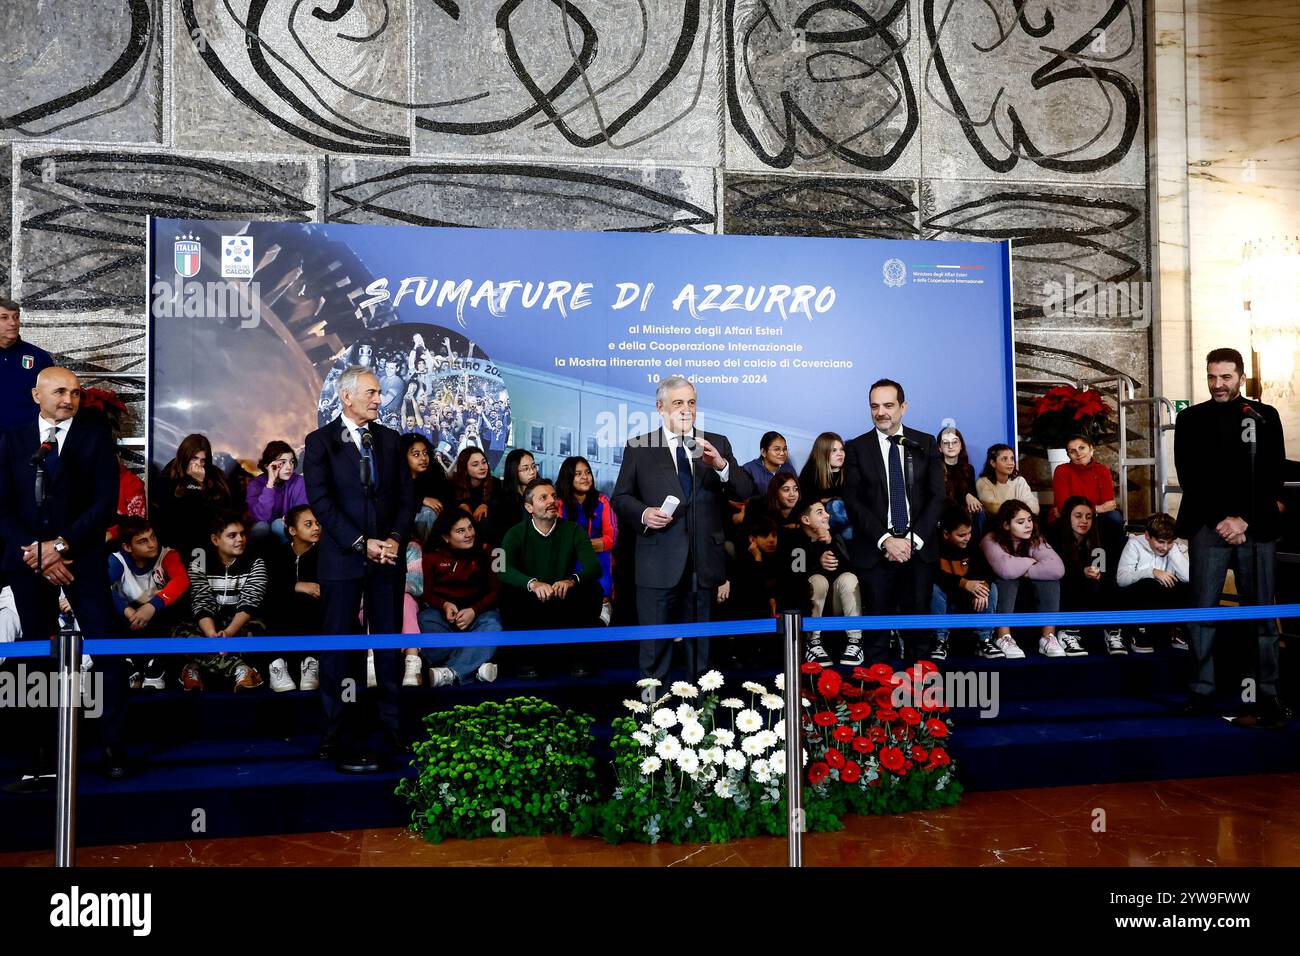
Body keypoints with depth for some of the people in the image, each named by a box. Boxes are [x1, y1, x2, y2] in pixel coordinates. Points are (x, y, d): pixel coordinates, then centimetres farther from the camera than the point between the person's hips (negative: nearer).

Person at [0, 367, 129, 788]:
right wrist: (35, 552, -9)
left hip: (82, 559, -2)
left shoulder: (95, 435, 2)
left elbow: (105, 502, -6)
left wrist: (61, 546, -13)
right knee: (39, 659, 5)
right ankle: (44, 761, 10)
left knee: (108, 651, -7)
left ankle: (114, 748, 2)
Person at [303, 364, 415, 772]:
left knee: (389, 643, 5)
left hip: (389, 556, 4)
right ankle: (342, 739, 8)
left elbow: (407, 495, 9)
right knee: (341, 647, 1)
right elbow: (321, 502, -8)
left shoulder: (389, 438, 11)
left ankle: (391, 733, 12)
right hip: (343, 559, -3)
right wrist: (361, 544, -14)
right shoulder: (320, 442, 0)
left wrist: (396, 538, -7)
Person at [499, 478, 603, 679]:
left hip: (565, 606, 1)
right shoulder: (516, 534, -3)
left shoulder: (573, 531, 0)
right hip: (531, 607, -1)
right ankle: (526, 657, -9)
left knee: (592, 589, -26)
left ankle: (575, 656, -7)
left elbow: (594, 567, -14)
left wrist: (572, 580, -37)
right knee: (508, 593, -29)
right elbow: (505, 570, -20)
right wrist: (533, 583, -41)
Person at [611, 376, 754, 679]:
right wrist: (643, 513, -14)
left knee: (701, 645, 13)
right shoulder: (638, 448, 4)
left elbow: (745, 492, 1)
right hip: (659, 565, -2)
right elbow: (620, 498, 6)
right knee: (655, 646, 4)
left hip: (704, 563, 2)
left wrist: (721, 465, -17)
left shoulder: (718, 444, 9)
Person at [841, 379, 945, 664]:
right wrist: (885, 540, -11)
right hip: (875, 552, -1)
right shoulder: (857, 448, 5)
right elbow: (853, 502, -1)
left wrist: (913, 539, -7)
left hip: (919, 549, 1)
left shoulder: (926, 444, 8)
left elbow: (937, 496, 3)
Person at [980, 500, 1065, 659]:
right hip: (999, 597, -3)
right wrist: (1030, 561, -20)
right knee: (1007, 577, -32)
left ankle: (1048, 637, -23)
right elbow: (1006, 569, -38)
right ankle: (1003, 638, -31)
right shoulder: (991, 541, -18)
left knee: (1050, 576, -21)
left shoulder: (1035, 539, -8)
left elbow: (1057, 568, -26)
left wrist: (1023, 571, -28)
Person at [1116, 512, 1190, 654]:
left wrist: (1173, 549, -18)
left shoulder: (1177, 548, -3)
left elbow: (1188, 577, -22)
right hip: (1135, 598, -3)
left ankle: (1177, 630, -1)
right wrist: (1152, 572, -30)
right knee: (1146, 584, -34)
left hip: (1165, 600, 3)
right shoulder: (1135, 544, -10)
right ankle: (1140, 631, -12)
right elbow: (1121, 578, -23)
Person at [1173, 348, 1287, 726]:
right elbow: (1189, 478, 2)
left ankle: (1267, 694, 3)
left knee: (1262, 613, 0)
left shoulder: (1264, 416, 10)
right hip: (1207, 527, 0)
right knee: (1203, 612, -2)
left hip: (1256, 528, 0)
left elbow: (1272, 475, 3)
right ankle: (1202, 692, 3)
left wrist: (1244, 520, -7)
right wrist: (1221, 520, -7)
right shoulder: (1190, 419, 9)